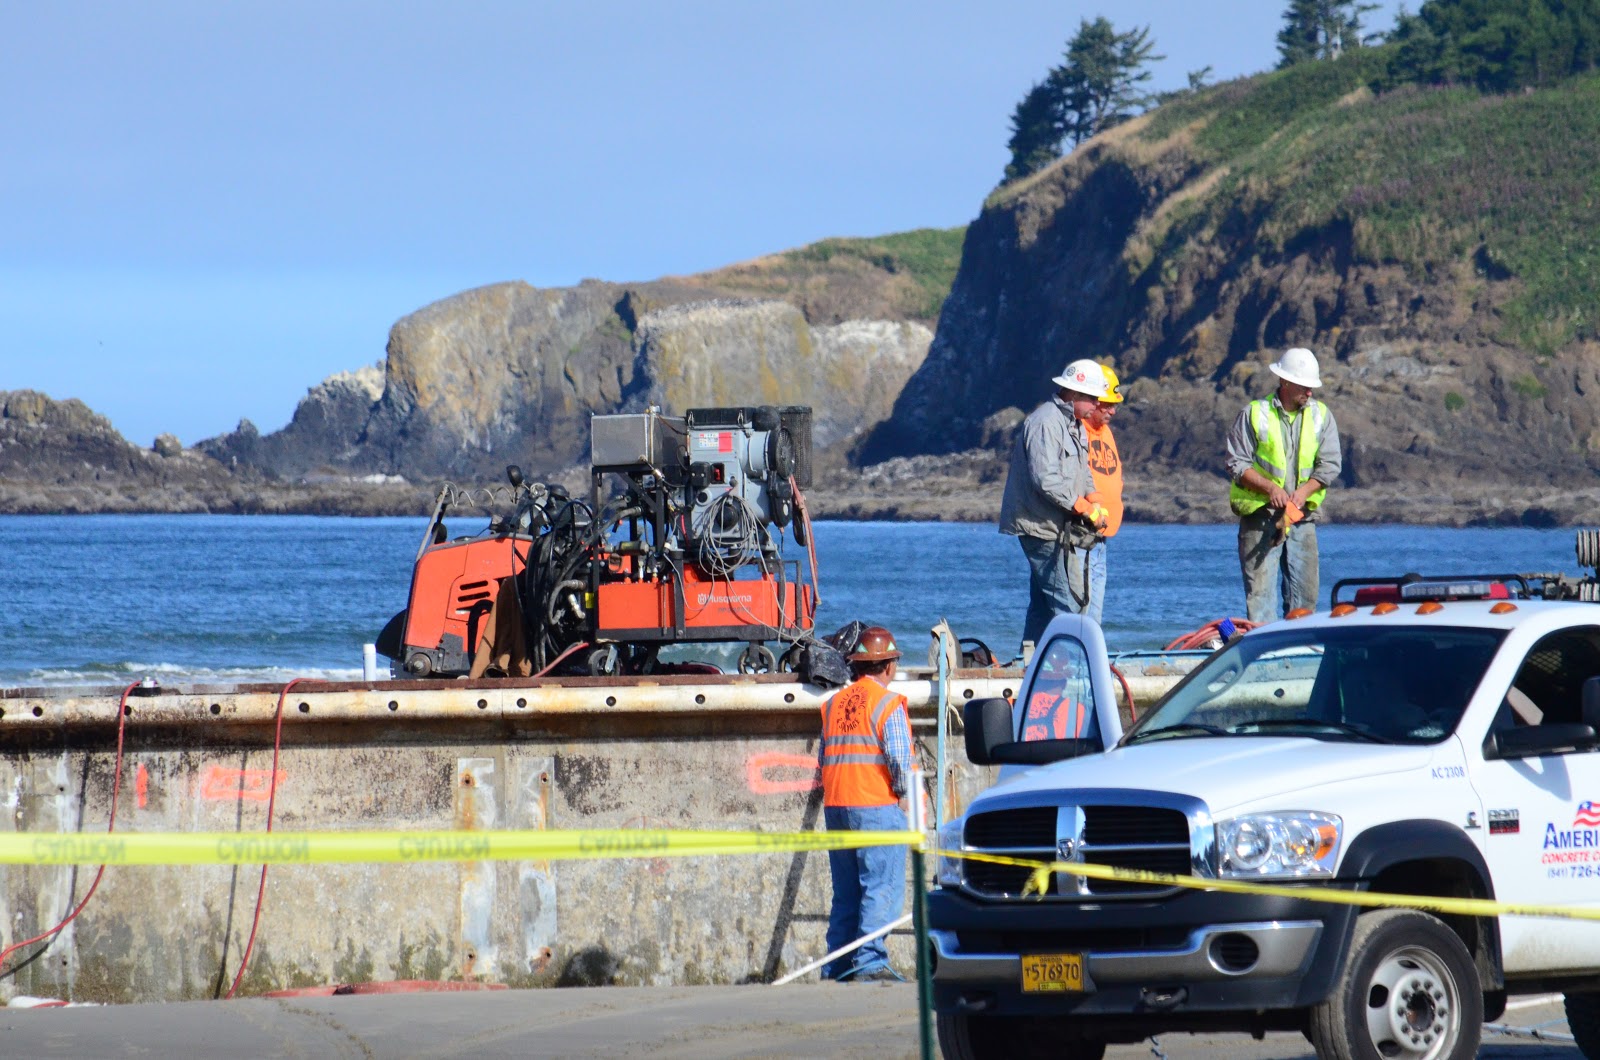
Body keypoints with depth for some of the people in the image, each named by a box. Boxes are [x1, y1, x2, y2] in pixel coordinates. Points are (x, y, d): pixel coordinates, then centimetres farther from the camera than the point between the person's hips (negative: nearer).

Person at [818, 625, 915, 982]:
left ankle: (837, 965, 11)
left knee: (845, 892, 12)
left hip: (835, 806, 7)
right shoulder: (887, 703, -7)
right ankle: (870, 962, -13)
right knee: (882, 889, -6)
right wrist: (903, 791, 0)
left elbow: (823, 757, 14)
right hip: (877, 806, -7)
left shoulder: (834, 703, 13)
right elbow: (899, 758, -15)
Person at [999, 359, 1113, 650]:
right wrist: (1085, 508, -19)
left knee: (1043, 604, 12)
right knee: (1071, 602, -13)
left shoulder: (1076, 426, 17)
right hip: (1044, 529, -10)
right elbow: (1046, 480, -24)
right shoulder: (1045, 423, -16)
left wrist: (1095, 503, 2)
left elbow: (1084, 473, 23)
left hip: (1058, 531, 10)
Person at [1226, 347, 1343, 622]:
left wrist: (1303, 492, -13)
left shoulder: (1321, 416, 9)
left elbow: (1329, 465, 4)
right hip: (1260, 516, -3)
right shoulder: (1254, 414, 0)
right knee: (1260, 589, -9)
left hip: (1302, 519, 3)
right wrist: (1270, 488, -17)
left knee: (1304, 594, 3)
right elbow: (1237, 464, -2)